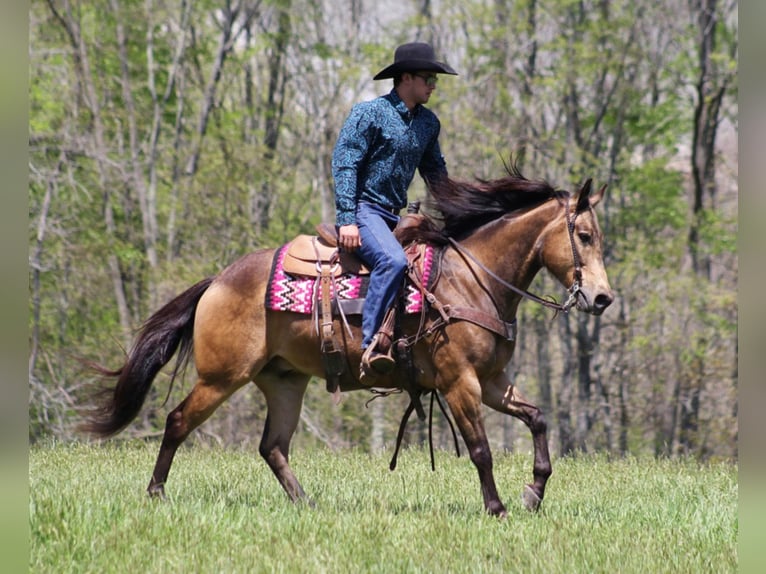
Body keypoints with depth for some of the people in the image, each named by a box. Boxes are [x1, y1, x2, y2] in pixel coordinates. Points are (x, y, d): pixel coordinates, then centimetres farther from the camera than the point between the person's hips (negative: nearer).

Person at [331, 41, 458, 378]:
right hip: (364, 210, -8)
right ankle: (372, 346, -39)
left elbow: (435, 172, 26)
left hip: (396, 216, 8)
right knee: (393, 261, -35)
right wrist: (347, 220, -21)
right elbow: (343, 164, -13)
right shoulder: (369, 113, -7)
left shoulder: (428, 123, 13)